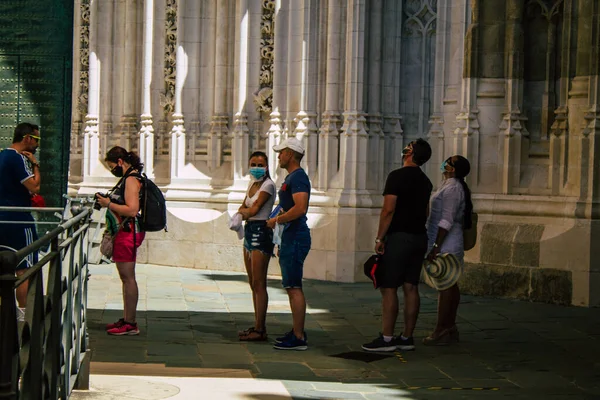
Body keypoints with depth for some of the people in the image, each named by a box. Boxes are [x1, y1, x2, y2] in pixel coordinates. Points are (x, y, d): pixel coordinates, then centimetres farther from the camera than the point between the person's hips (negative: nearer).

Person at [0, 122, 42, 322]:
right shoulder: (18, 158, -15)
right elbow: (34, 187, -20)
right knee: (24, 269, -4)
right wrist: (35, 165, -8)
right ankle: (23, 313, -4)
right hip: (19, 221, -9)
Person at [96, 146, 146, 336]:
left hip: (128, 233, -11)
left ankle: (130, 324, -7)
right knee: (126, 277, 13)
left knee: (128, 277, -9)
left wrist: (108, 204, -16)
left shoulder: (131, 179, -14)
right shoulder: (128, 178, 18)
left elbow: (132, 210, -23)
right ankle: (126, 319, 19)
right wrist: (107, 201, 12)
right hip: (125, 233, 11)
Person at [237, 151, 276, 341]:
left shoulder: (268, 185, -9)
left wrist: (243, 213, 3)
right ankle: (258, 326, 17)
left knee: (259, 283, -9)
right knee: (253, 283, 11)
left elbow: (254, 209, -15)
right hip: (250, 232, 9)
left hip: (261, 232, -9)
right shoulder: (252, 184, 17)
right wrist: (239, 215, -7)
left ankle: (260, 330, -8)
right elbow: (243, 207, 14)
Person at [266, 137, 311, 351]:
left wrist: (277, 220, -15)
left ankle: (298, 338, -10)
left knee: (294, 287, -11)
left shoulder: (298, 177, -14)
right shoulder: (291, 177, 19)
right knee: (292, 287, 15)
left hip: (295, 238, -11)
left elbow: (300, 208, -26)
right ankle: (297, 331, 22)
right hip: (290, 237, 11)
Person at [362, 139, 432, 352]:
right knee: (411, 288, 8)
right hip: (419, 238, 8)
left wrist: (380, 238, -11)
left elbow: (389, 209, -16)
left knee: (389, 288, -6)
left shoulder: (398, 176, -10)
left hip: (399, 237, -8)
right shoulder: (425, 181, 15)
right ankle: (407, 338, 10)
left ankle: (387, 338, -8)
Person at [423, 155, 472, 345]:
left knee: (445, 285, -9)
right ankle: (449, 329, 15)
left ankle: (441, 332, -8)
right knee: (450, 285, 11)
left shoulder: (451, 188, -15)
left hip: (445, 244, -10)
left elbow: (447, 221, -21)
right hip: (451, 245, 10)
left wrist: (436, 246, -23)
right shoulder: (453, 186, 17)